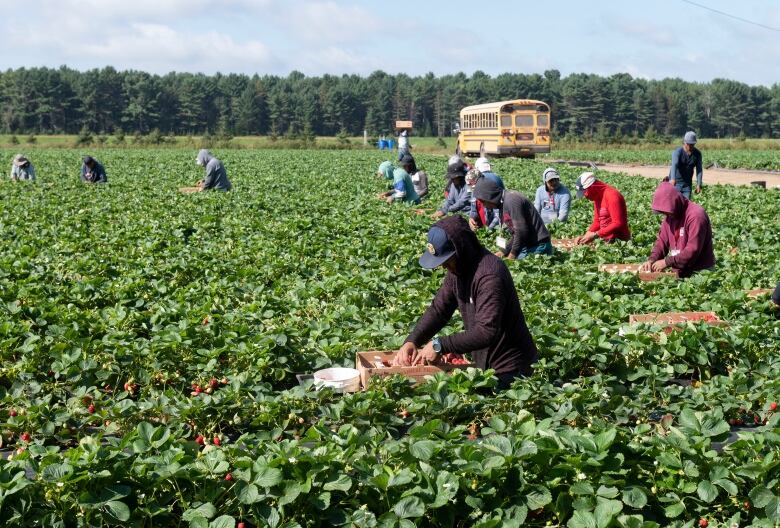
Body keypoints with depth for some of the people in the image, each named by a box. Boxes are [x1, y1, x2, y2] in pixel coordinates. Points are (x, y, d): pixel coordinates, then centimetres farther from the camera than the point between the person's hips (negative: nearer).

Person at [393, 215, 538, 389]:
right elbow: (438, 309, 4)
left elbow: (486, 332, -34)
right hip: (484, 363, 8)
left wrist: (439, 346, -30)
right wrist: (411, 342, -11)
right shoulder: (457, 269, 1)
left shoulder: (489, 275, -28)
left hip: (509, 369, -8)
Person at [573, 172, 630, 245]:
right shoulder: (597, 197, 10)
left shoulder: (611, 195, -16)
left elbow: (618, 224, -22)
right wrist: (586, 236, -1)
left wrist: (595, 235, -23)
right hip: (606, 240, 8)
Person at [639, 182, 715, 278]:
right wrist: (652, 259, -8)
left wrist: (667, 262, -21)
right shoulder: (670, 216, 5)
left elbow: (692, 251, -24)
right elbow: (662, 240, 9)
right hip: (680, 273, 7)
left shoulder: (696, 215, -20)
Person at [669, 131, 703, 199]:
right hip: (675, 182, -4)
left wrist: (699, 184, -10)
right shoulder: (678, 151, -15)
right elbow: (674, 165, -32)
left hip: (687, 183, 4)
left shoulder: (697, 153, -1)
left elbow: (699, 170, 0)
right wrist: (673, 179, -49)